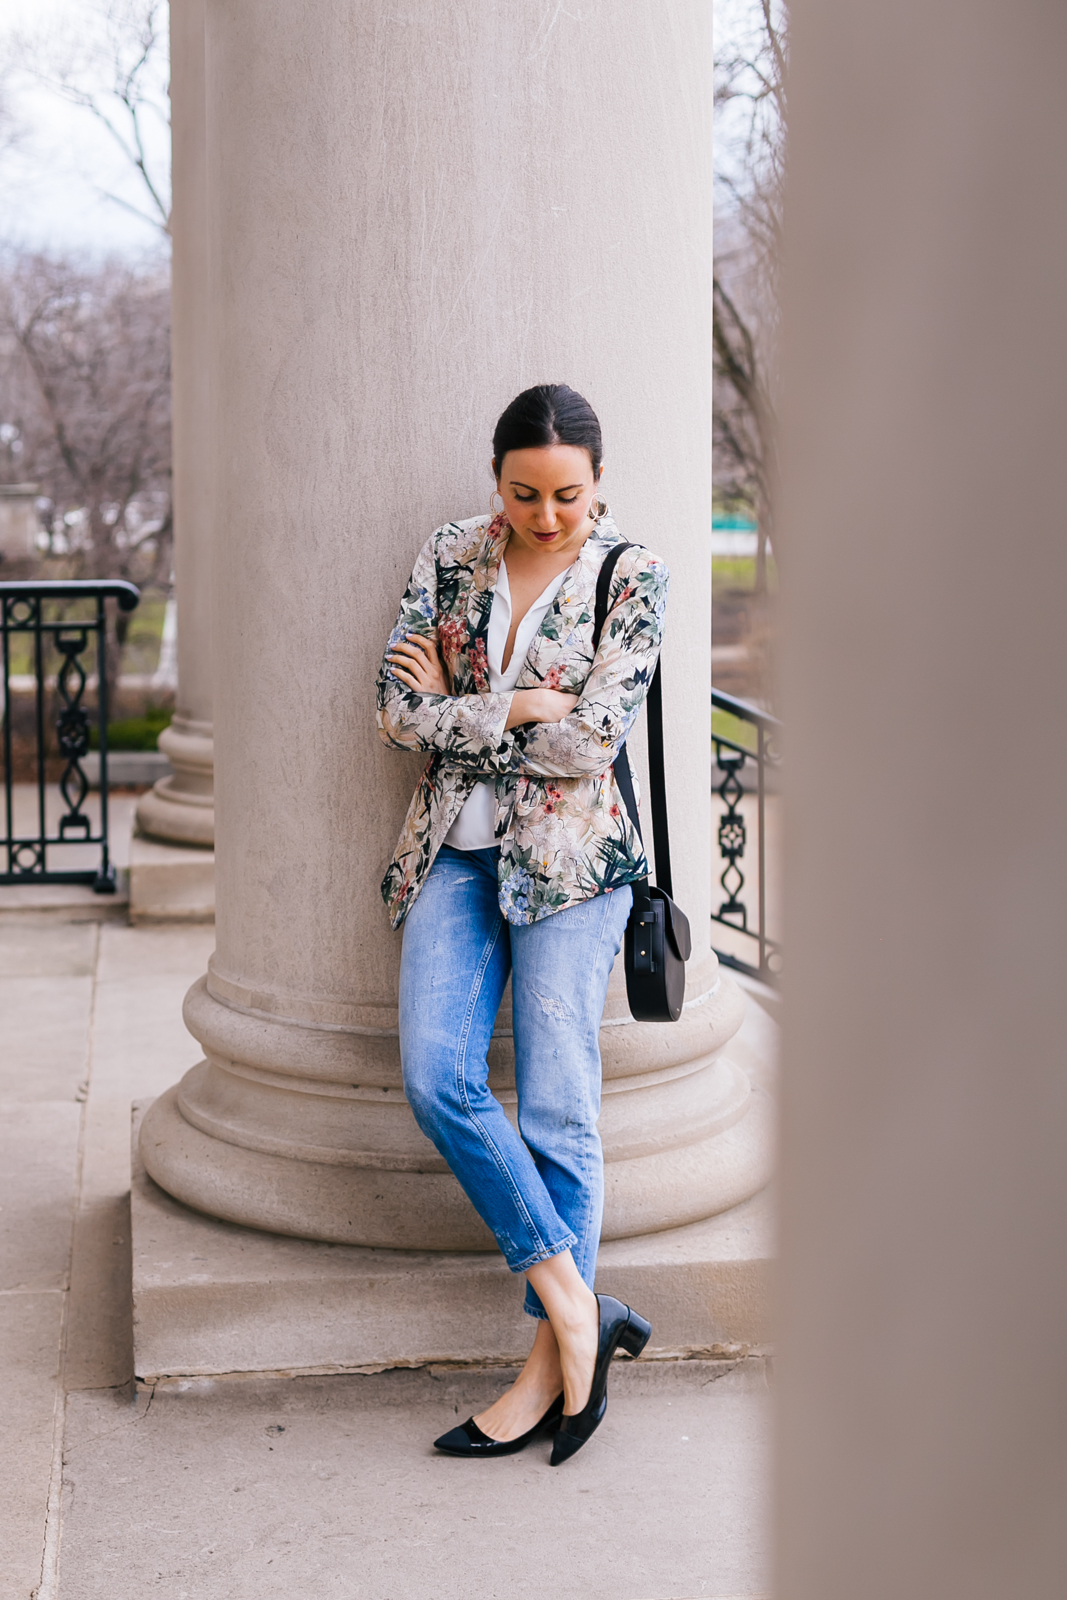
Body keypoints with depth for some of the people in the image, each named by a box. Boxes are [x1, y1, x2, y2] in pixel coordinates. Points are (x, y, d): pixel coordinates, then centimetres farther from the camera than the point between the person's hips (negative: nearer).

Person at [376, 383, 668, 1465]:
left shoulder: (632, 578, -2)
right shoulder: (451, 557, 7)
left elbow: (590, 740, -11)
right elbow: (401, 712, -1)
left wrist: (456, 710, -5)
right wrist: (519, 707, -9)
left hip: (569, 857, -3)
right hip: (456, 852, 3)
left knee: (556, 1109, -6)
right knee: (437, 1077, -15)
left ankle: (551, 1364, 1)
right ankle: (578, 1306, -9)